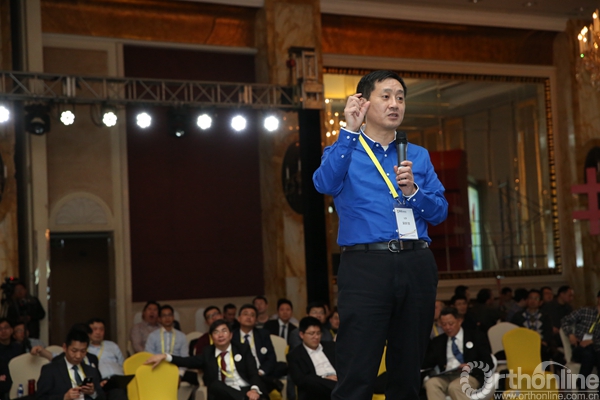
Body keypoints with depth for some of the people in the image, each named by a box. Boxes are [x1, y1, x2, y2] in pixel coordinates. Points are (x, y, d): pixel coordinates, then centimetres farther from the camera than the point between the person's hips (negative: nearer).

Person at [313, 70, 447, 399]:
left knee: (407, 372, 9)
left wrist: (413, 191, -7)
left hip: (417, 265, 4)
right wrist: (351, 131, -16)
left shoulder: (418, 156, 18)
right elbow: (325, 184, -14)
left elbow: (440, 213, 10)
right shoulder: (345, 150, 8)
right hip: (366, 265, -4)